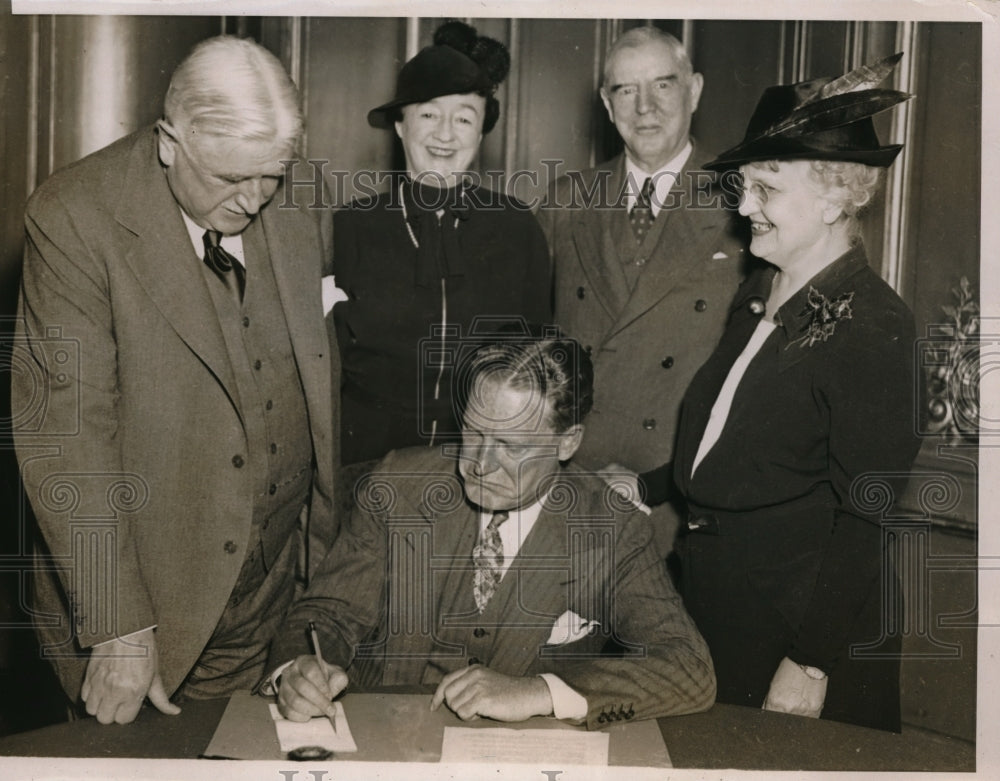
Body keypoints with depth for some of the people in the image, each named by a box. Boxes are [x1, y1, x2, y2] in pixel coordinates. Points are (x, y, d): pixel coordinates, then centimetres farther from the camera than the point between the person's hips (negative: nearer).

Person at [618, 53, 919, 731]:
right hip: (714, 596, 8)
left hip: (803, 620, -7)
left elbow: (863, 515, -19)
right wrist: (646, 488, 9)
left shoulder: (872, 326, -18)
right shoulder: (759, 297, 6)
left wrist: (810, 664, -18)